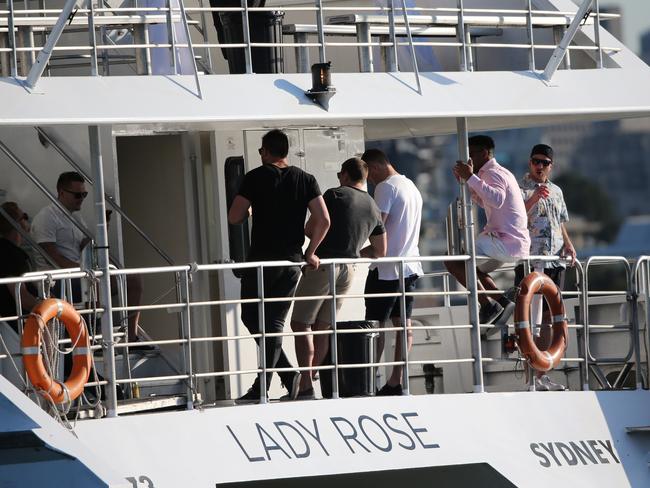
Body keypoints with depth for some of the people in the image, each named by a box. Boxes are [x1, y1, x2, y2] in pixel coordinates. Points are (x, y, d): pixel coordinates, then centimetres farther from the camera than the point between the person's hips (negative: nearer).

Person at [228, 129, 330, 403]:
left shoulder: (256, 178, -5)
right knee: (275, 323, 8)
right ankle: (262, 388, 2)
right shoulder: (305, 180, 5)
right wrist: (310, 252, 9)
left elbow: (234, 218, -4)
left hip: (262, 260, -4)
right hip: (292, 262, 4)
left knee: (252, 317, 6)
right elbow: (323, 220, -2)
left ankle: (288, 373, -8)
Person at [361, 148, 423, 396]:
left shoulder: (386, 188, -11)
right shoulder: (411, 187, 18)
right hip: (410, 266, 9)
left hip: (387, 268, -9)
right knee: (403, 324, 6)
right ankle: (396, 381, 5)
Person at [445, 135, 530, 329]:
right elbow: (483, 202, 34)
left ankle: (488, 305, -14)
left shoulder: (493, 173, -11)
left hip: (506, 242, -11)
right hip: (518, 244, 11)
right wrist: (466, 181, 23)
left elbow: (497, 200, -33)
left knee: (453, 260, -16)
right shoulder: (499, 172, 22)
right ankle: (503, 302, 14)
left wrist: (471, 178, -32)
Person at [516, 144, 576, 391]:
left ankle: (542, 375, 13)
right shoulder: (519, 189, -2)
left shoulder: (556, 191, 18)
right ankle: (531, 375, -13)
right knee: (530, 319, -10)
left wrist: (568, 244, 9)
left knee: (547, 317, 8)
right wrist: (534, 198, -27)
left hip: (555, 261, 7)